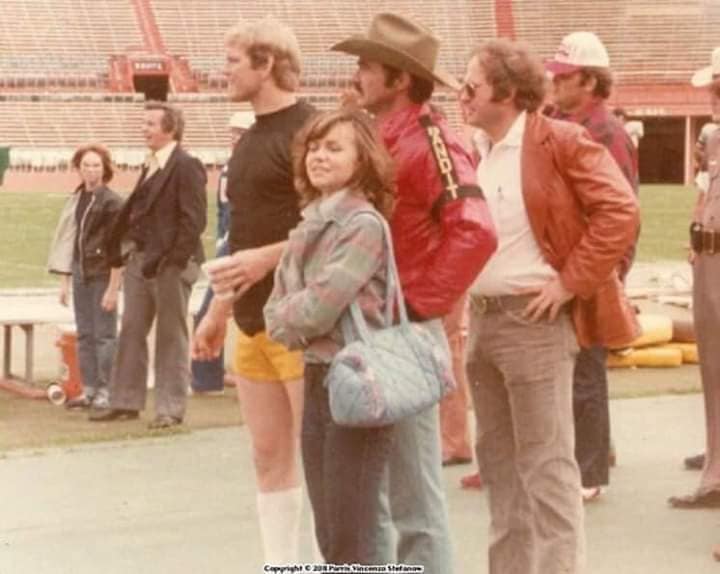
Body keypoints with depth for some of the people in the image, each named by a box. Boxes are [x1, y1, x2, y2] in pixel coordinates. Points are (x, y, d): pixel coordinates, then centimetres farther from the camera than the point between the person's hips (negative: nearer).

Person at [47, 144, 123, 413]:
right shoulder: (77, 200, 11)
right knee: (84, 335, 9)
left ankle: (106, 392, 2)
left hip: (103, 275, -6)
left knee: (104, 335, -3)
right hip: (81, 275, 6)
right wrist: (64, 281, 12)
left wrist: (113, 288, -14)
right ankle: (89, 390, 16)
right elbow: (67, 240, 15)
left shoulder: (112, 202, -8)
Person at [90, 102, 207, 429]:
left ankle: (170, 408, 7)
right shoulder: (150, 166, 15)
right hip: (141, 259, 9)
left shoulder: (186, 167, -11)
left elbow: (194, 219, -17)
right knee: (131, 331, 11)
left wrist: (172, 259, -21)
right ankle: (126, 402, 19)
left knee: (171, 337, 0)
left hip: (171, 264, -9)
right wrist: (116, 245, 9)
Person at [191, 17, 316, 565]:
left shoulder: (309, 131, -11)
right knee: (269, 456, 10)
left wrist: (268, 257, -24)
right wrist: (218, 310, 22)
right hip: (252, 322, 9)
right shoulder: (251, 139, 17)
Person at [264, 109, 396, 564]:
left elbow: (319, 308, -19)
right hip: (316, 380, 8)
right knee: (330, 539, 13)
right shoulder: (309, 225, 12)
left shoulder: (364, 224, -13)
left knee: (350, 545, -5)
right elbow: (278, 309, 11)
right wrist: (294, 323, -9)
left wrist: (284, 316, -1)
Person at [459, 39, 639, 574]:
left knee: (545, 462, -4)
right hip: (482, 319, 8)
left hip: (535, 319, -8)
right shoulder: (474, 152, 11)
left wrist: (571, 283, -17)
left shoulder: (561, 140, -11)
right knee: (499, 459, 14)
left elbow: (620, 212, -17)